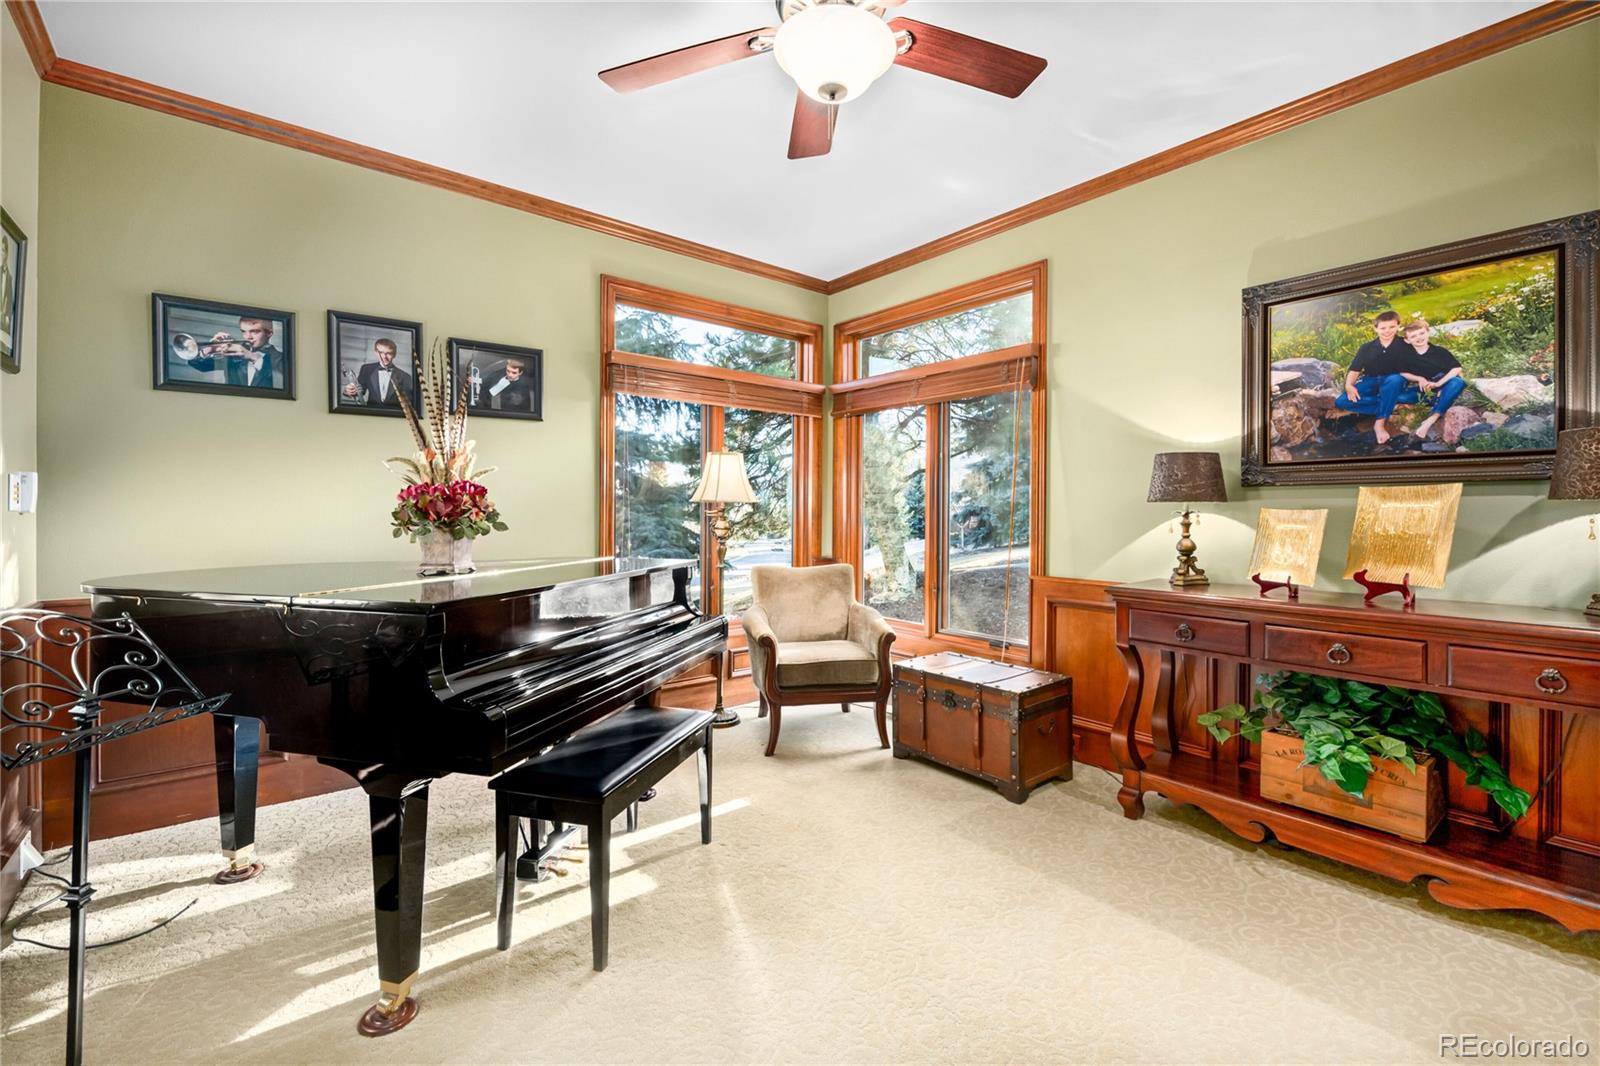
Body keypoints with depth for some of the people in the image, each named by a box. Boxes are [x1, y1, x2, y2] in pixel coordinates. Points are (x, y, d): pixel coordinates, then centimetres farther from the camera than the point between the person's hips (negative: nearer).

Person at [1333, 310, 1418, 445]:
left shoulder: (1404, 346, 2)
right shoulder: (1366, 348, 6)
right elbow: (1355, 369, 0)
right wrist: (1349, 385, -19)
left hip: (1394, 383, -2)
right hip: (1371, 382, 2)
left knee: (1394, 379, -41)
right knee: (1341, 402, -24)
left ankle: (1380, 423, -34)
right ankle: (1392, 404, -26)